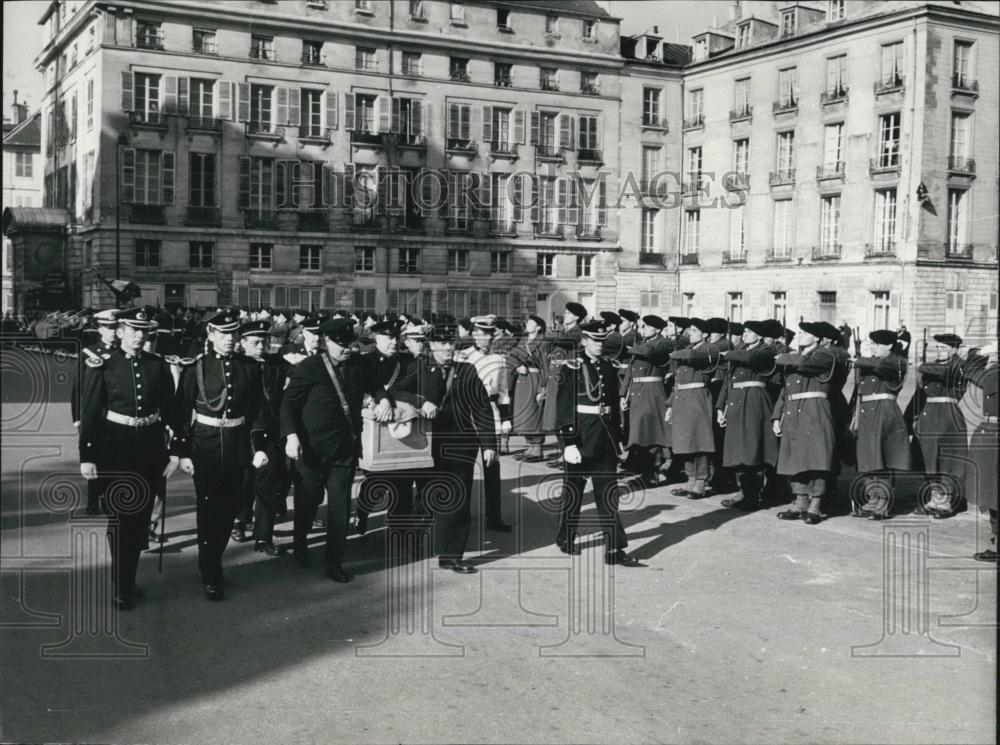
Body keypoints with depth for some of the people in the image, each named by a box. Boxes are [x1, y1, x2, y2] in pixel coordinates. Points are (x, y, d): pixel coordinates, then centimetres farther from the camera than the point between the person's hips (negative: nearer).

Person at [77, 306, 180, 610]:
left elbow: (170, 411, 6)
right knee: (120, 517, -2)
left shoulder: (158, 365, 2)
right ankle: (121, 590, 8)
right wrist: (86, 456, -9)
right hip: (115, 447, -3)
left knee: (141, 516, 11)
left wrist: (174, 449, 3)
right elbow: (89, 413, -6)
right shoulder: (101, 366, -6)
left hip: (150, 445, 3)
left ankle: (128, 581, 26)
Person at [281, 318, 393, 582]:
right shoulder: (308, 368, -9)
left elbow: (375, 386, 19)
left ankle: (335, 563, 13)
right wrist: (291, 435, -18)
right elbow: (289, 402, -7)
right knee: (308, 500, 14)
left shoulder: (360, 365, 3)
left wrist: (383, 399, -4)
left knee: (340, 505, 2)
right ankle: (300, 546, 40)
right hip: (312, 447, -3)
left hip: (346, 448, 3)